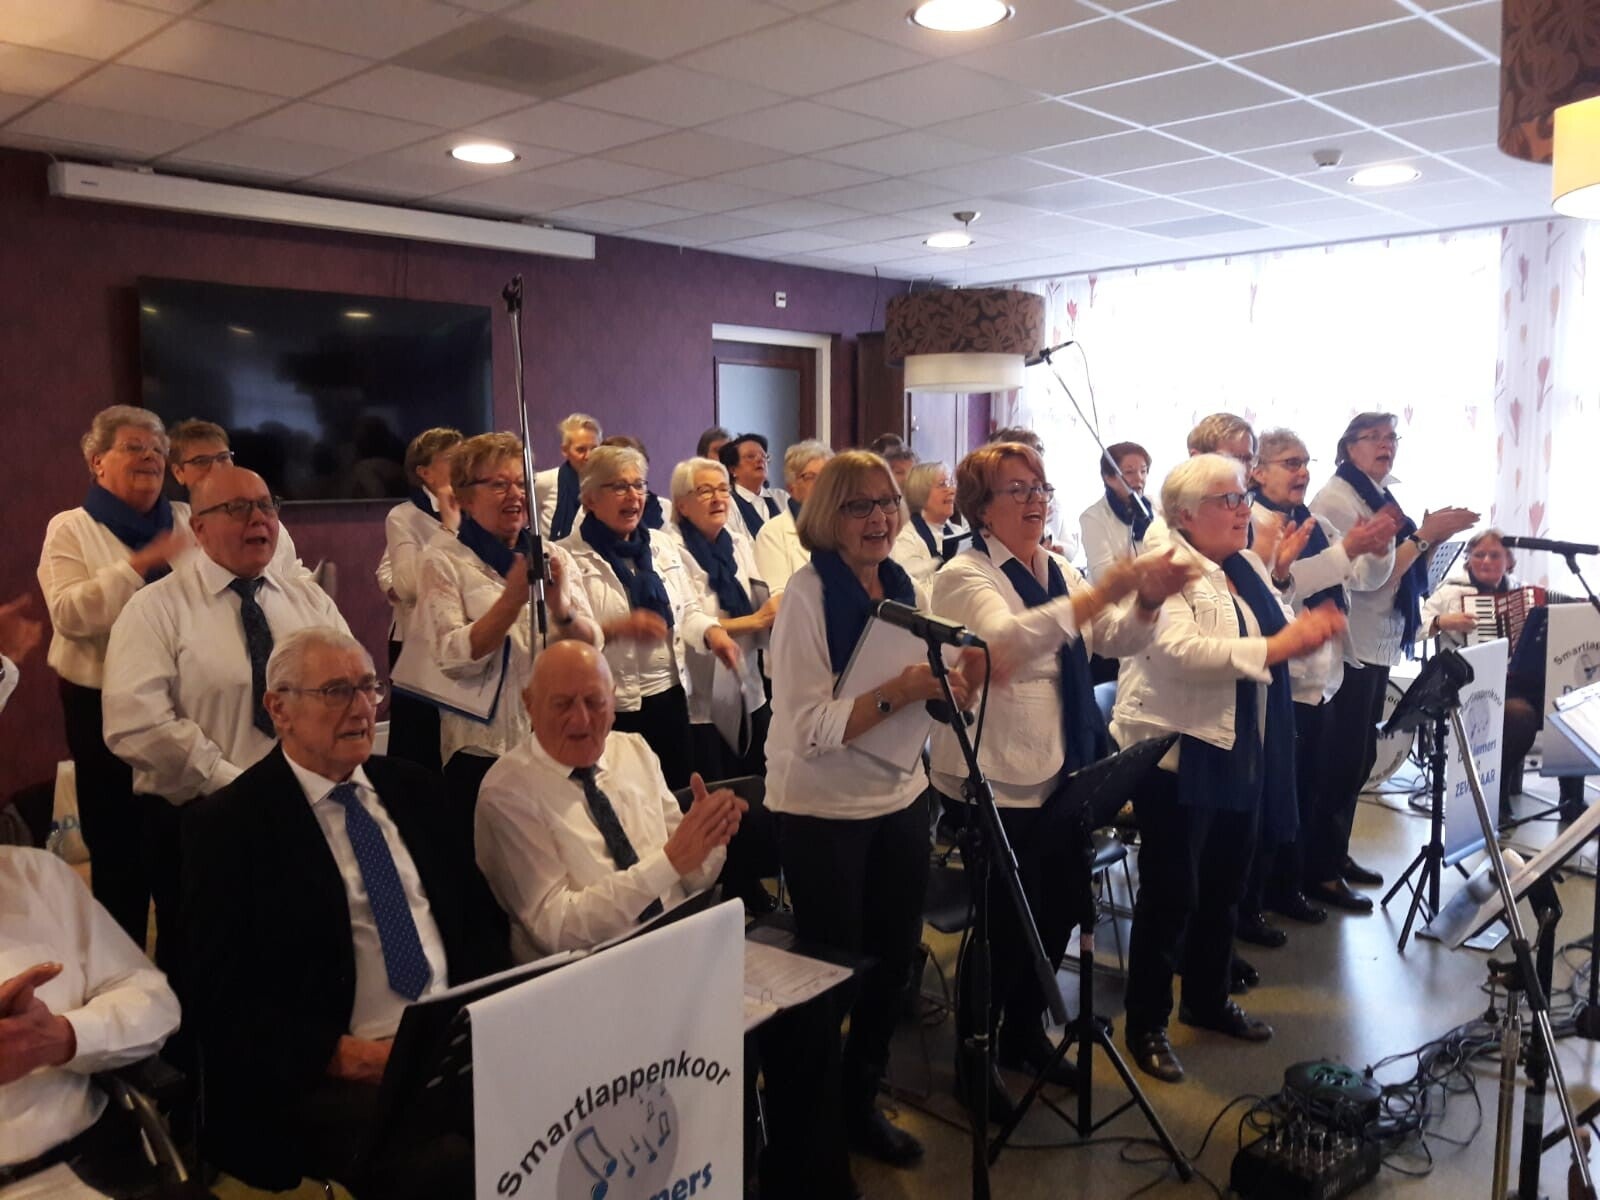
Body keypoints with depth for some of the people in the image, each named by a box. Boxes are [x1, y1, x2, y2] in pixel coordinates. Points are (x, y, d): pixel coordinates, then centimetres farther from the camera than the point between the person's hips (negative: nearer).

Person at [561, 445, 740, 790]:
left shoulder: (661, 545, 11)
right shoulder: (570, 558, -8)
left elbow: (688, 610, 15)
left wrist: (712, 631, -6)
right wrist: (617, 629, -32)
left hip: (670, 695, 6)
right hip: (611, 707, -5)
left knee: (678, 794, 12)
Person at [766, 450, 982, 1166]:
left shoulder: (900, 586, 3)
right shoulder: (807, 595, -17)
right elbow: (810, 728, -22)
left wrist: (952, 684, -7)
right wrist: (900, 690, -29)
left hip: (899, 799, 6)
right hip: (824, 811, -6)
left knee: (894, 958, 15)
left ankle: (861, 1100, 38)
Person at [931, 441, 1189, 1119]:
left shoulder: (1058, 569, 11)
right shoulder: (965, 577, -13)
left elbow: (1114, 640, 5)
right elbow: (1009, 639, -32)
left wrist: (1146, 600, -16)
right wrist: (1100, 593, -38)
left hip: (1062, 774, 8)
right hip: (998, 781, -7)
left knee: (1060, 910, 16)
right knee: (1006, 924, 1)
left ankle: (1024, 1034, 37)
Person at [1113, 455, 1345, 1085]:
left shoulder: (1248, 568, 13)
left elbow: (1279, 637, 14)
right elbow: (1179, 650, -29)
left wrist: (1310, 629, -8)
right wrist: (1272, 648, -30)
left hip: (1240, 751, 8)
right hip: (1176, 750, -8)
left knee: (1223, 888, 19)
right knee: (1171, 893, 1)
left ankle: (1208, 999, 37)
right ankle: (1146, 1025, 15)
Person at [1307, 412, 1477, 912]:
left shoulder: (1383, 499, 14)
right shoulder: (1335, 500, -12)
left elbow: (1409, 574, 15)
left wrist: (1432, 538, -1)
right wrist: (1423, 534, -18)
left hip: (1378, 646, 9)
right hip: (1346, 648, -9)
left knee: (1359, 757, 14)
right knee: (1341, 759, -5)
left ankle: (1336, 853, 26)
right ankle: (1319, 871, 4)